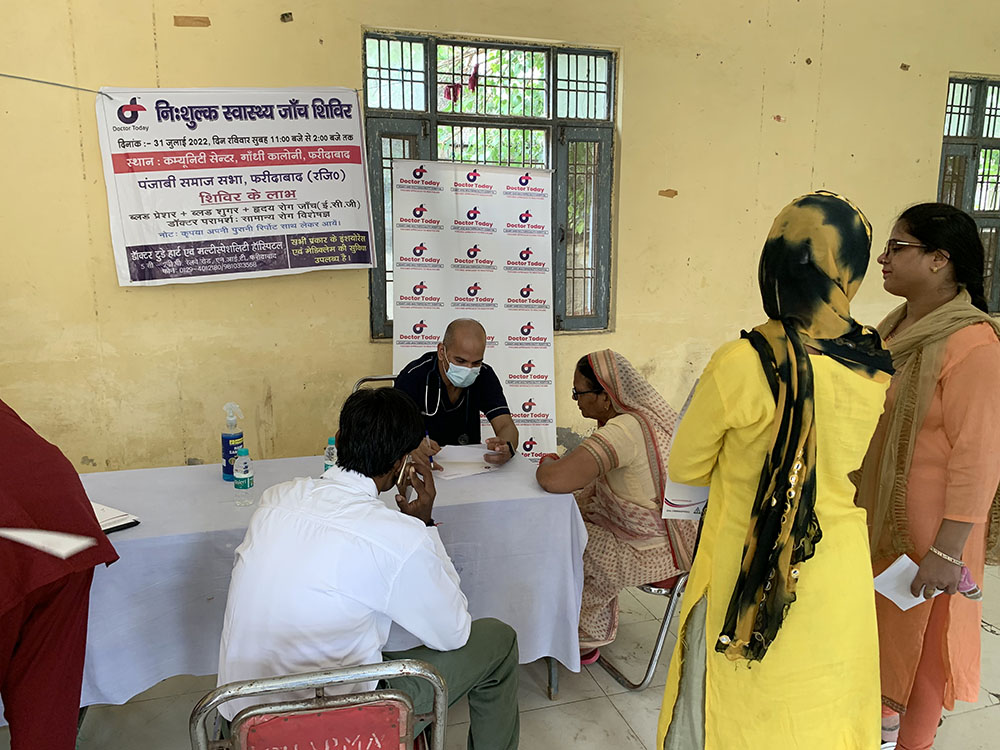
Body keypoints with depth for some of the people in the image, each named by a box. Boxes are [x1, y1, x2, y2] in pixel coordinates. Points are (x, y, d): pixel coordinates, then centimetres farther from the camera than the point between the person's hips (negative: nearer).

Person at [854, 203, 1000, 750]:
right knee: (876, 622, 21)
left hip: (926, 522, -8)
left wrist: (947, 551, -22)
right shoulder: (895, 327, 6)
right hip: (873, 510, 8)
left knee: (918, 632, 10)